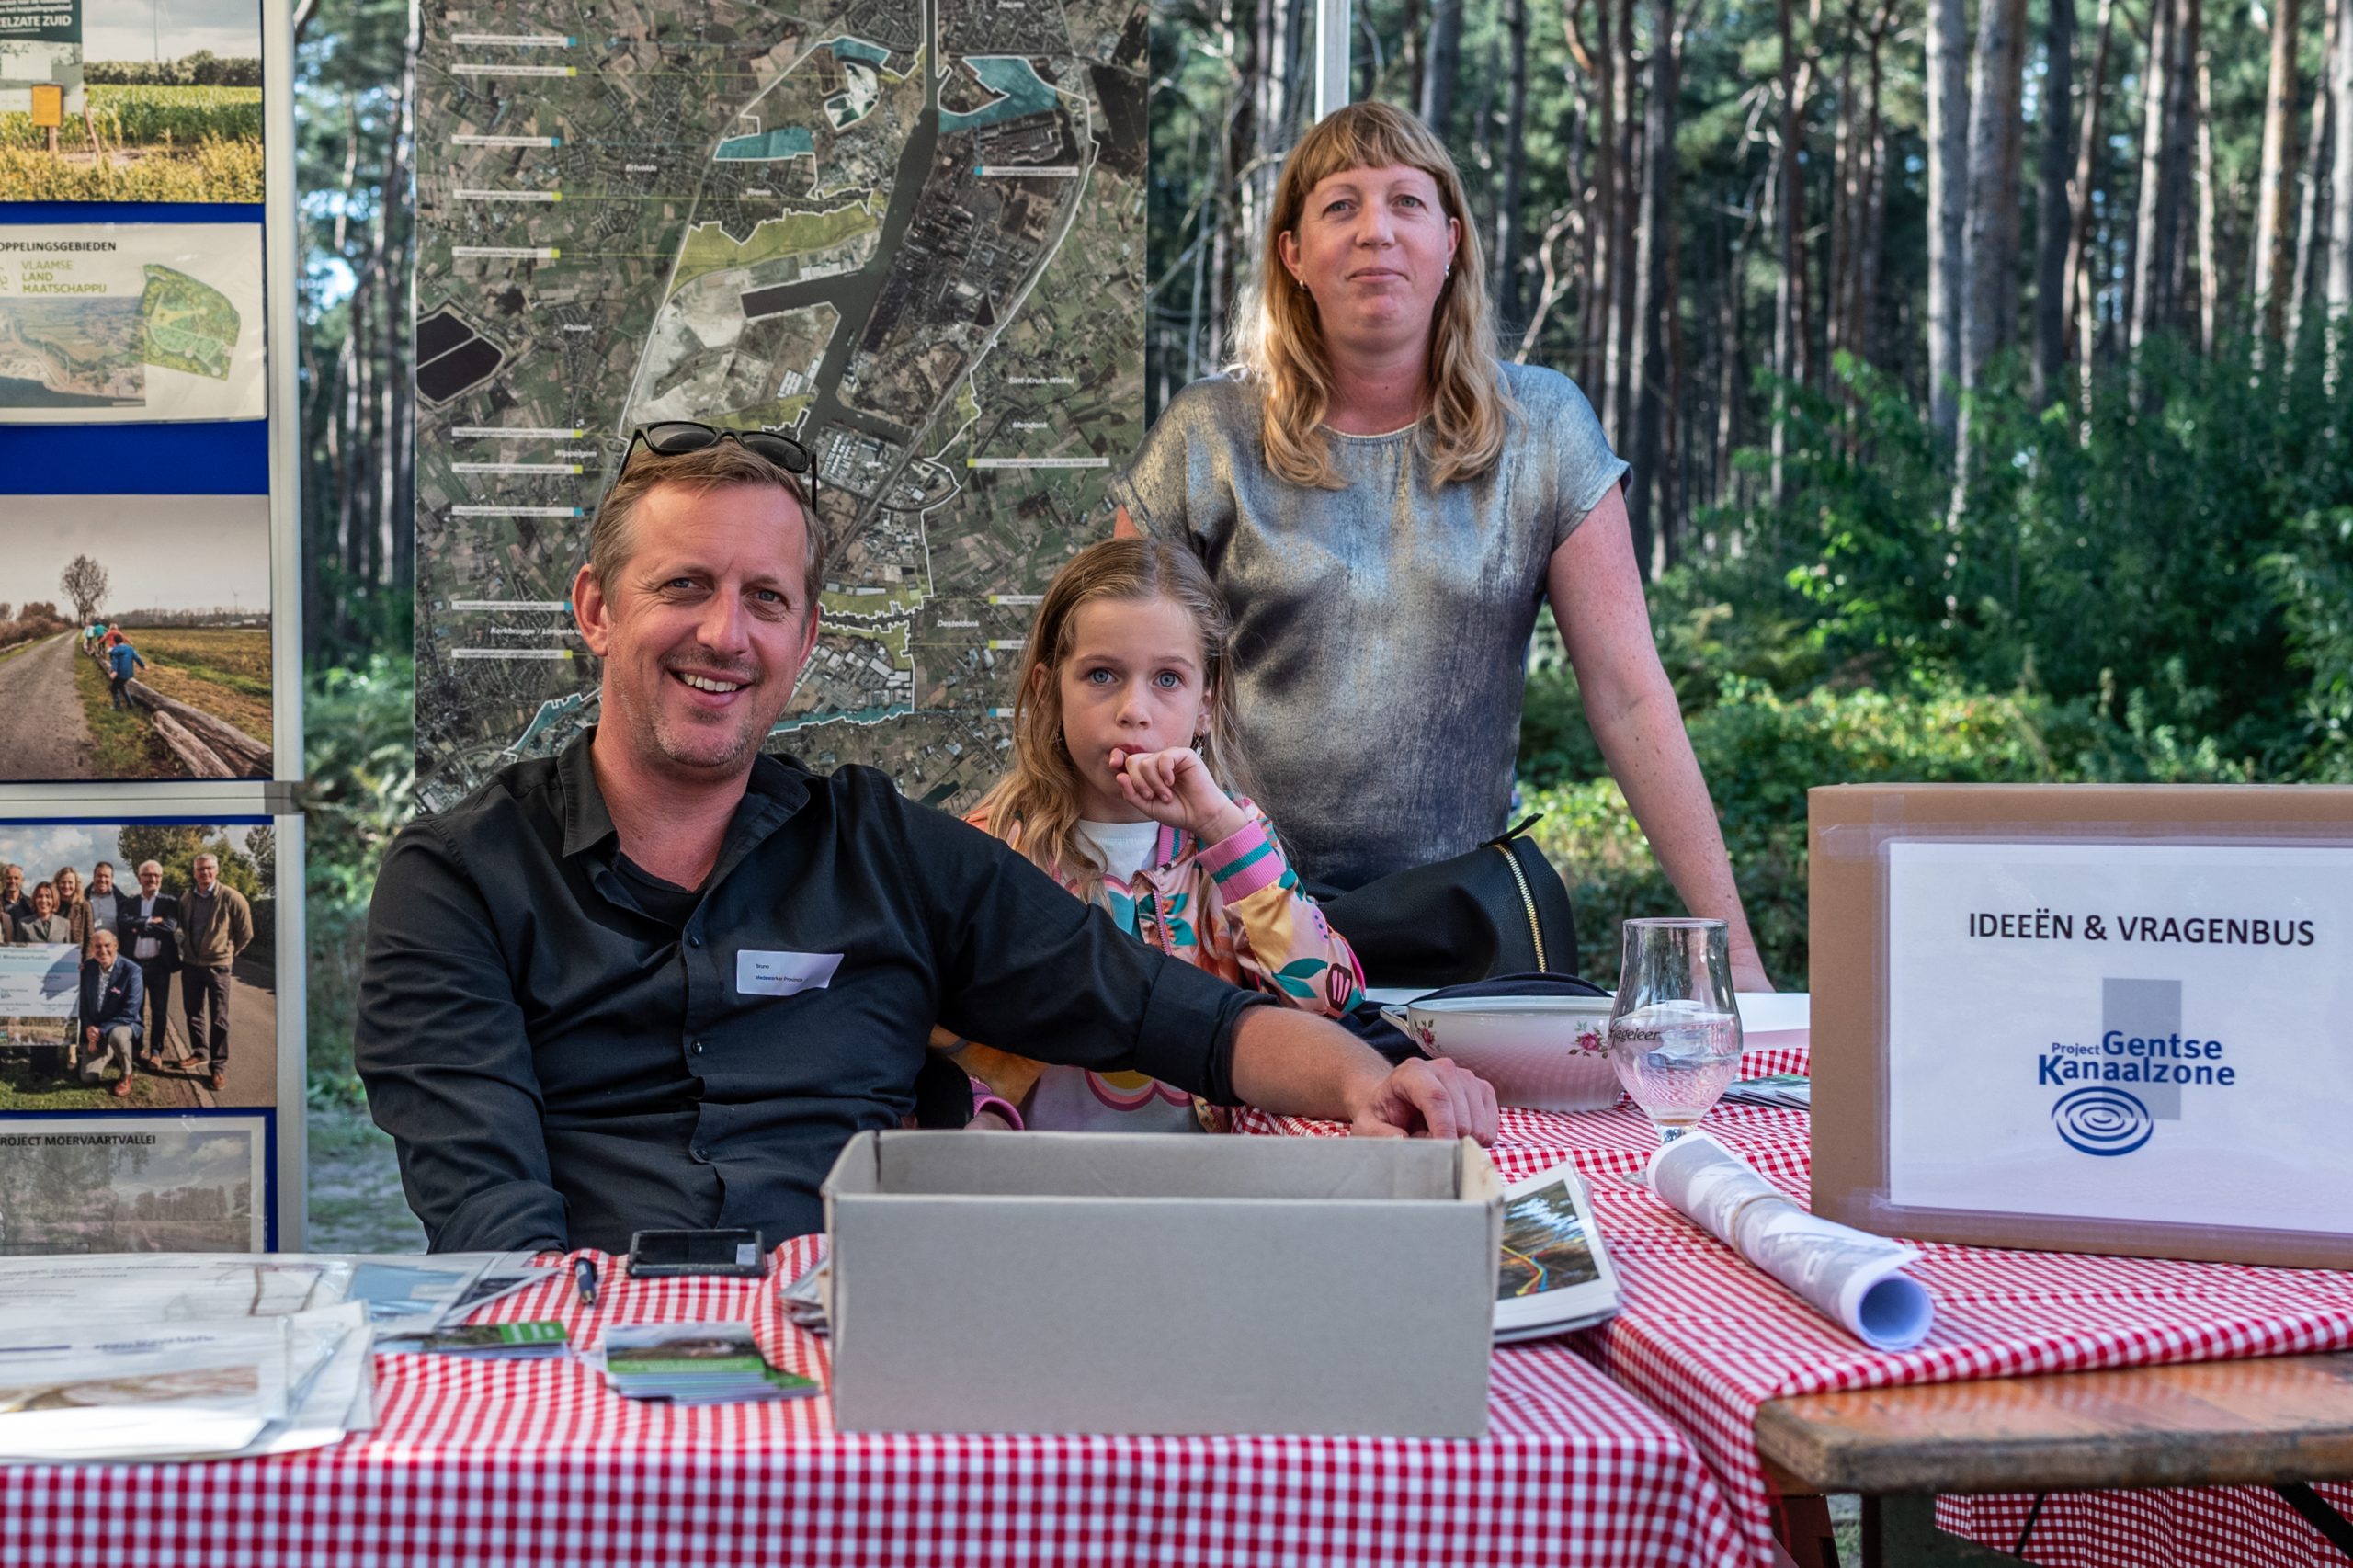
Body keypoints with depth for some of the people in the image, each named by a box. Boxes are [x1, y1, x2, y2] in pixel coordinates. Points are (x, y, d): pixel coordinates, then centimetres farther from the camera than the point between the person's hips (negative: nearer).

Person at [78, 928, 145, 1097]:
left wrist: (102, 1031, -24)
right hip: (94, 1029, 4)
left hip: (123, 1025, -4)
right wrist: (88, 1027, -10)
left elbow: (130, 1012, -21)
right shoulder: (87, 967, -4)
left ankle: (126, 1075, -10)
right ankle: (108, 1054, 27)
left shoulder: (131, 970, -19)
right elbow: (82, 1001, 7)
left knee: (117, 1034, -41)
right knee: (89, 1077, -10)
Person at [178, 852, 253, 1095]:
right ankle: (200, 1052, 31)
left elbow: (245, 932, -2)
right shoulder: (187, 899, 4)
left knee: (219, 1018, -3)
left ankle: (219, 1067, 1)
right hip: (190, 963, 5)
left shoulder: (230, 898, -12)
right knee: (193, 1013, 14)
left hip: (217, 965, -5)